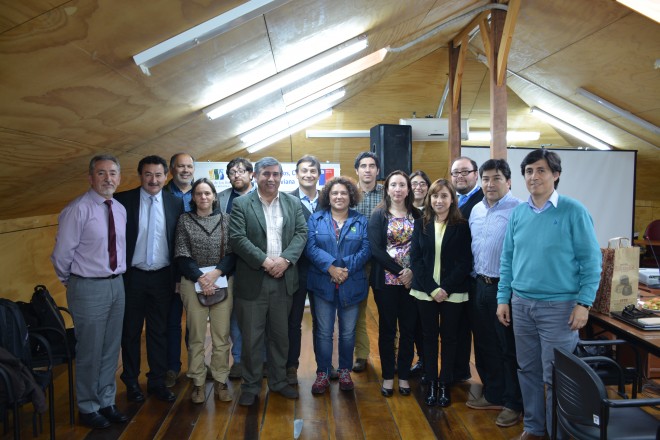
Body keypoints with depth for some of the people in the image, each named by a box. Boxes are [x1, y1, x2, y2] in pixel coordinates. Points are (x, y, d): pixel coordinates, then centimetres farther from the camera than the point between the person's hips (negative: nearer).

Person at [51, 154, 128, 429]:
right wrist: (71, 281, 3)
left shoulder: (120, 209, 6)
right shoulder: (78, 210, -16)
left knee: (111, 350, 17)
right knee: (90, 352, 7)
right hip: (89, 287, -6)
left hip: (116, 284, 6)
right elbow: (62, 254, -10)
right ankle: (88, 408, 26)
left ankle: (106, 402, 33)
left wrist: (117, 277, 12)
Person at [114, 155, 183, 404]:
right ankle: (131, 382, 29)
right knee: (131, 332, 12)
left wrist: (178, 277, 2)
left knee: (159, 332, 12)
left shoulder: (175, 203, 1)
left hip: (163, 277, 2)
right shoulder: (123, 200, -5)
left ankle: (157, 382, 26)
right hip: (132, 276, -1)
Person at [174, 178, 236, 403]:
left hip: (222, 281, 1)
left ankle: (220, 381, 16)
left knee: (222, 335, 3)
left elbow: (232, 252, 1)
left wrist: (215, 272, -13)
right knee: (196, 336, 4)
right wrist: (200, 277, -12)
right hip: (193, 283, -1)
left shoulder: (225, 219, 6)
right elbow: (182, 255, -1)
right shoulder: (185, 220, 5)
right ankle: (197, 383, 17)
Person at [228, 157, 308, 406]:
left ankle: (278, 381, 31)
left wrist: (285, 259, -15)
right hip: (252, 281, -3)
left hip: (284, 280, 3)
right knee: (251, 337, 5)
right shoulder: (241, 204, -2)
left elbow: (301, 233, 1)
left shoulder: (293, 203, 8)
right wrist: (265, 261, -18)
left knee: (280, 335, 14)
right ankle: (250, 386, 22)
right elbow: (237, 238, -11)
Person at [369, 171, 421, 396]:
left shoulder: (417, 215, 6)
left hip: (411, 280, 2)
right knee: (387, 328, 6)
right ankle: (388, 376, 18)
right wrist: (399, 271, -14)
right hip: (386, 280, -2)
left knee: (408, 328, 7)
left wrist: (412, 271, -13)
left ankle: (404, 376, 22)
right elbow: (376, 249, -9)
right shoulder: (379, 215, 0)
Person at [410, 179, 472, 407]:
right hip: (425, 291, 2)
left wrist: (446, 288, -15)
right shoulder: (421, 224, 4)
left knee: (449, 337, 8)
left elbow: (465, 262, -5)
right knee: (429, 335, 9)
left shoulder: (462, 226, -2)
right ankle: (431, 382, 21)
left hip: (453, 292, -2)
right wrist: (432, 288, -11)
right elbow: (415, 259, -1)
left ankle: (445, 384, 20)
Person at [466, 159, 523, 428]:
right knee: (484, 344, 17)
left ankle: (513, 404, 23)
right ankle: (493, 395, 34)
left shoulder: (519, 210, -15)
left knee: (509, 348, 6)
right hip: (480, 285, 8)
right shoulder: (476, 210, 10)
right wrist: (475, 277, 15)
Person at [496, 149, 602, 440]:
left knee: (555, 375, 3)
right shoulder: (518, 213, 6)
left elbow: (591, 260, -7)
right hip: (521, 304, 5)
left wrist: (584, 303, -12)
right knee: (528, 370, 14)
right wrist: (503, 298, 6)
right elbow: (507, 259, 10)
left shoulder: (574, 211, -8)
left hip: (559, 306, -4)